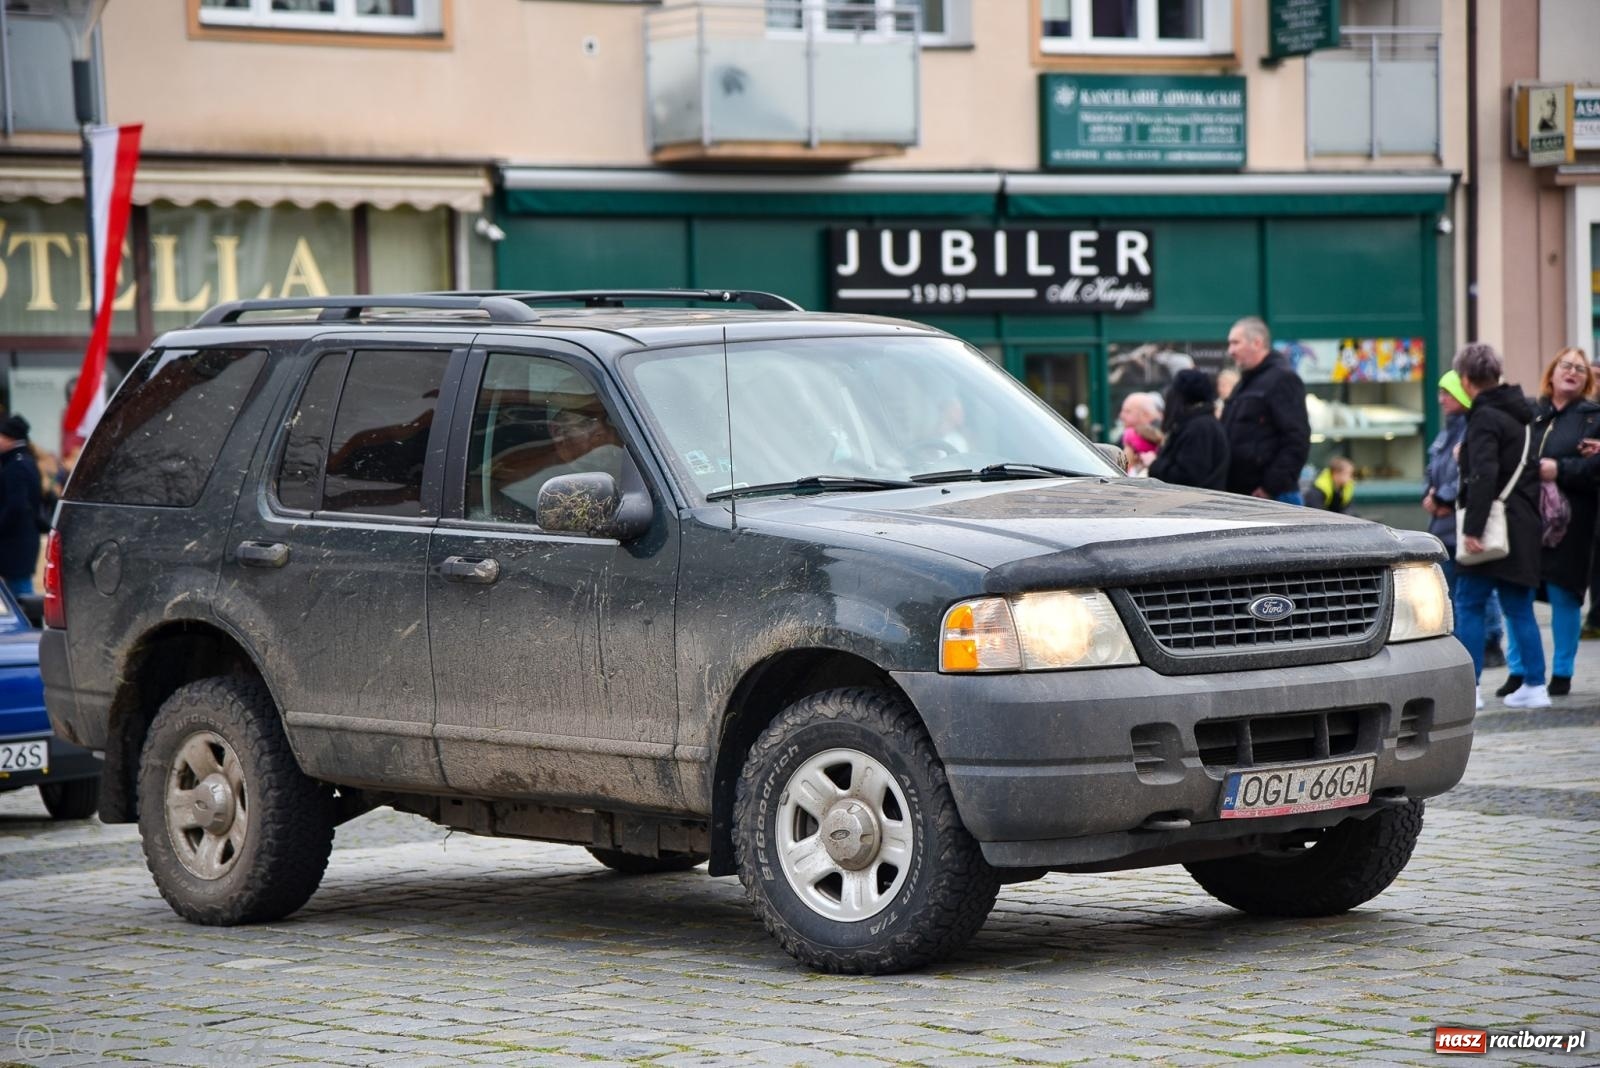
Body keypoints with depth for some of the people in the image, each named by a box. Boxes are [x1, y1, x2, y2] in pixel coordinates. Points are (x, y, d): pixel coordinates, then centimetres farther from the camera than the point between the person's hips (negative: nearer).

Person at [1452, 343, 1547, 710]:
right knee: (1518, 607, 11)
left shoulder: (1484, 418, -13)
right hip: (1524, 525, 8)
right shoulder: (1519, 414, 16)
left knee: (1470, 604, -2)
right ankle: (1534, 686, 10)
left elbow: (1484, 476, -23)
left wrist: (1472, 528, -24)